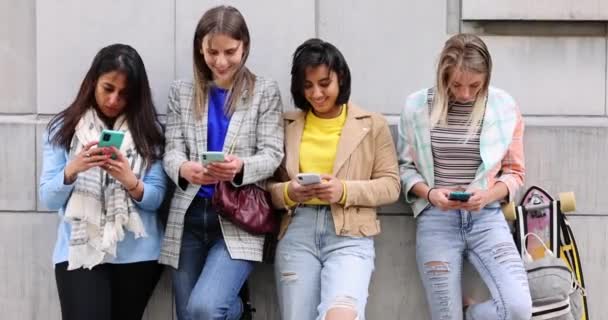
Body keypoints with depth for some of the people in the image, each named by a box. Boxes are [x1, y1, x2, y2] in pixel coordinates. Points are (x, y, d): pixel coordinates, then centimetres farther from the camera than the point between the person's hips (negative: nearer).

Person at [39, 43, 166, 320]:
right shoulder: (63, 128, 2)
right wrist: (72, 169, -19)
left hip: (137, 253, 2)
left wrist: (129, 181, -19)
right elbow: (48, 200, -1)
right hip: (79, 251, -1)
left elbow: (156, 199, 0)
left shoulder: (148, 131, 3)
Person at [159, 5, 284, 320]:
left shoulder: (265, 91, 3)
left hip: (238, 218, -3)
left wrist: (241, 167, -25)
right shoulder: (182, 91, 9)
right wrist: (184, 169, -21)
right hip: (188, 217, 4)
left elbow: (272, 155, -3)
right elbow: (171, 151, 3)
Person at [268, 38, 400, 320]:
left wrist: (344, 190, -11)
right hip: (297, 233, 3)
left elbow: (390, 185, 4)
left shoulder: (373, 124, 8)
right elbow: (268, 185, 11)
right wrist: (288, 193, -11)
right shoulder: (286, 125, 12)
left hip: (350, 235, -2)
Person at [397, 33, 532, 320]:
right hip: (436, 219, 0)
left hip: (486, 217, 1)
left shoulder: (504, 106, -1)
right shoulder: (417, 106, -2)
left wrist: (487, 195, -13)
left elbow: (514, 172, 7)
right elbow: (404, 167, 7)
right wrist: (429, 193, -13)